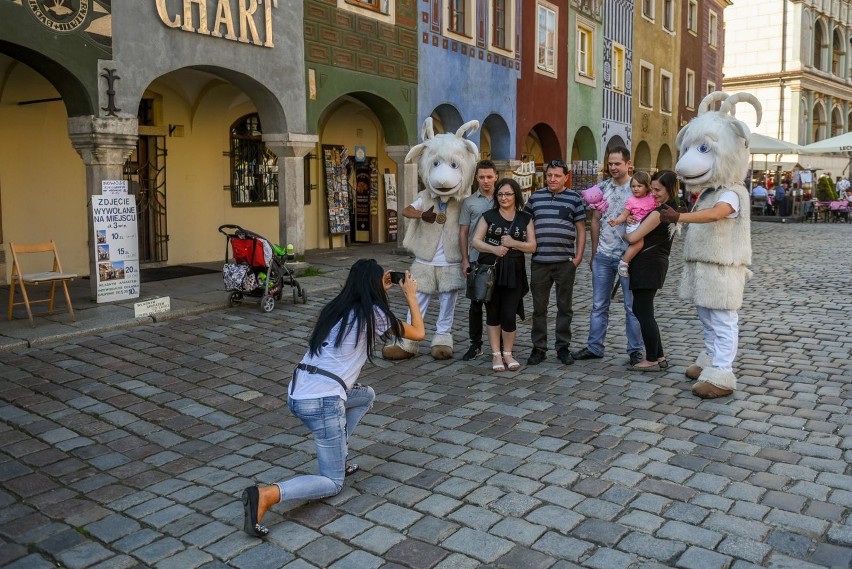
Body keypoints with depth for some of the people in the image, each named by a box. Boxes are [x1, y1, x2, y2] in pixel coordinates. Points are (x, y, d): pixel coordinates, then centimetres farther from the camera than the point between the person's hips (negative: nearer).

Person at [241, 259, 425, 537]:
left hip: (297, 393, 8)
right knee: (333, 483, 5)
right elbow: (418, 333, 12)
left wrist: (382, 290, 39)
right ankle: (265, 495, -19)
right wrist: (411, 295, 24)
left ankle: (335, 459, 24)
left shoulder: (337, 307, 16)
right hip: (322, 401, -8)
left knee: (366, 396, 30)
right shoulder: (374, 313, -2)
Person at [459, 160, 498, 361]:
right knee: (476, 303, 7)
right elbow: (463, 232, 5)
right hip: (476, 259, 0)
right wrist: (465, 260, -1)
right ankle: (475, 344, 18)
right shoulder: (469, 202, 4)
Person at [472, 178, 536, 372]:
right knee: (493, 314, 7)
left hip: (513, 272, 0)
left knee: (509, 315, -4)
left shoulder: (525, 218, 8)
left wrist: (513, 243, -13)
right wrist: (493, 248, -18)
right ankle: (496, 354, 18)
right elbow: (476, 241, 0)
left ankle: (508, 354, 16)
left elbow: (532, 246, 5)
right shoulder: (489, 216, 5)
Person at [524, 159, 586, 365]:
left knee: (564, 307, 7)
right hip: (539, 262, 2)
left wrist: (579, 255, -5)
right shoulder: (535, 197, 9)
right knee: (539, 307, 7)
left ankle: (563, 347, 17)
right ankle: (538, 348, 16)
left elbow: (581, 229, 3)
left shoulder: (574, 198, 3)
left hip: (565, 262, -2)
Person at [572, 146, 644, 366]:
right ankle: (594, 347, 20)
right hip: (603, 256, 4)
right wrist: (594, 253, 11)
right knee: (599, 305, 11)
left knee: (632, 306, 5)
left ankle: (635, 350, 15)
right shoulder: (603, 188, 8)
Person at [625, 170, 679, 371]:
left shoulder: (659, 212, -19)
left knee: (644, 313, 0)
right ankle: (660, 356, 22)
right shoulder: (673, 209, 11)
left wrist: (623, 234, 3)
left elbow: (634, 238, -18)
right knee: (640, 309, 17)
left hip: (647, 264, -10)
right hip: (657, 262, 10)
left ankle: (652, 361, 10)